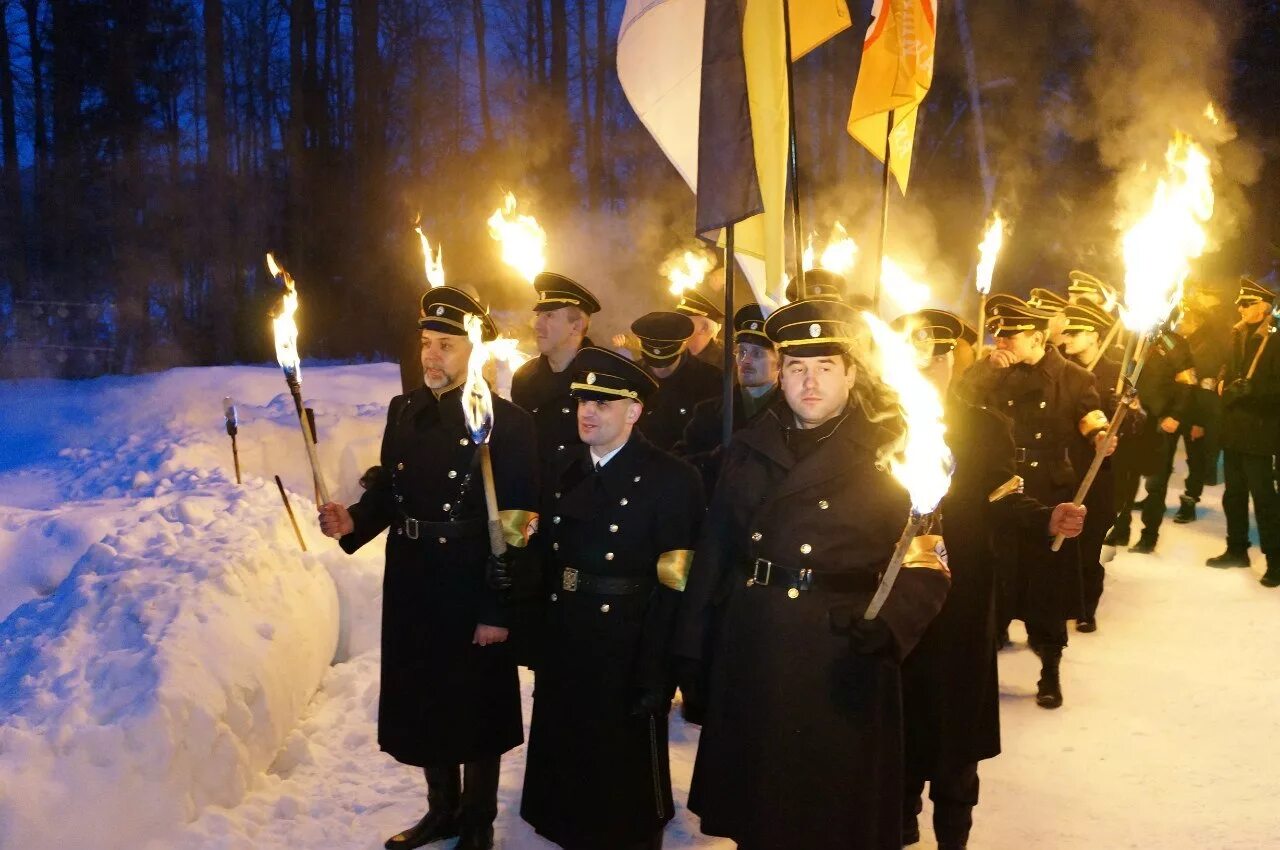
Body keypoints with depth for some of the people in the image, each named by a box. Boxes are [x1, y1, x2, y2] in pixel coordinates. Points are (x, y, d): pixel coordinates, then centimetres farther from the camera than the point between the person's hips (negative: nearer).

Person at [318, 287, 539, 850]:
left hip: (473, 591, -6)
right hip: (410, 587, 6)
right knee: (422, 700, 18)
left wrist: (498, 610, -18)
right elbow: (386, 489, 12)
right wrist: (354, 521, -9)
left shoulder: (506, 422, -14)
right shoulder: (404, 410, 5)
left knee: (475, 708, 11)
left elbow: (516, 524, -16)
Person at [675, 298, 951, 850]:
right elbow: (715, 550, 8)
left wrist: (886, 626, -29)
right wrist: (692, 647, 5)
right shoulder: (748, 448, 7)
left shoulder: (890, 453, -6)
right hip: (749, 658, 4)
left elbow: (924, 566, -11)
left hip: (839, 664, -4)